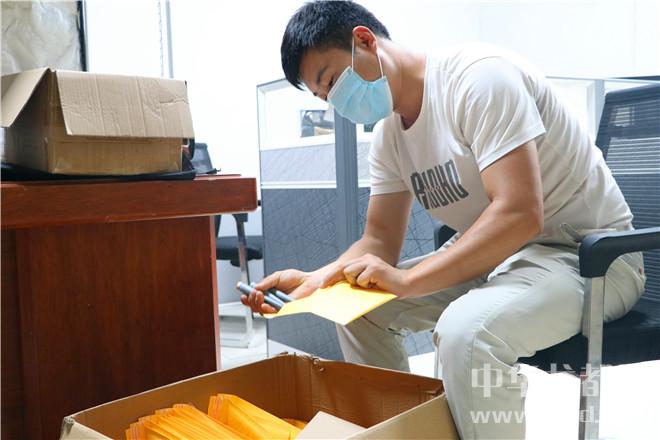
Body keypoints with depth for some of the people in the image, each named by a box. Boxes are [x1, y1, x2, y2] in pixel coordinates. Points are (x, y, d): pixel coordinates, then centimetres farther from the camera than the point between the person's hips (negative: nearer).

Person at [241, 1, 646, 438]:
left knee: (466, 330, -35)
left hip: (590, 252, -8)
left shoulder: (477, 76, -21)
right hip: (497, 253, 8)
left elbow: (520, 213, -30)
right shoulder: (389, 134, 4)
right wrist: (315, 280, -12)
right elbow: (380, 239, 6)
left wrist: (407, 280, -31)